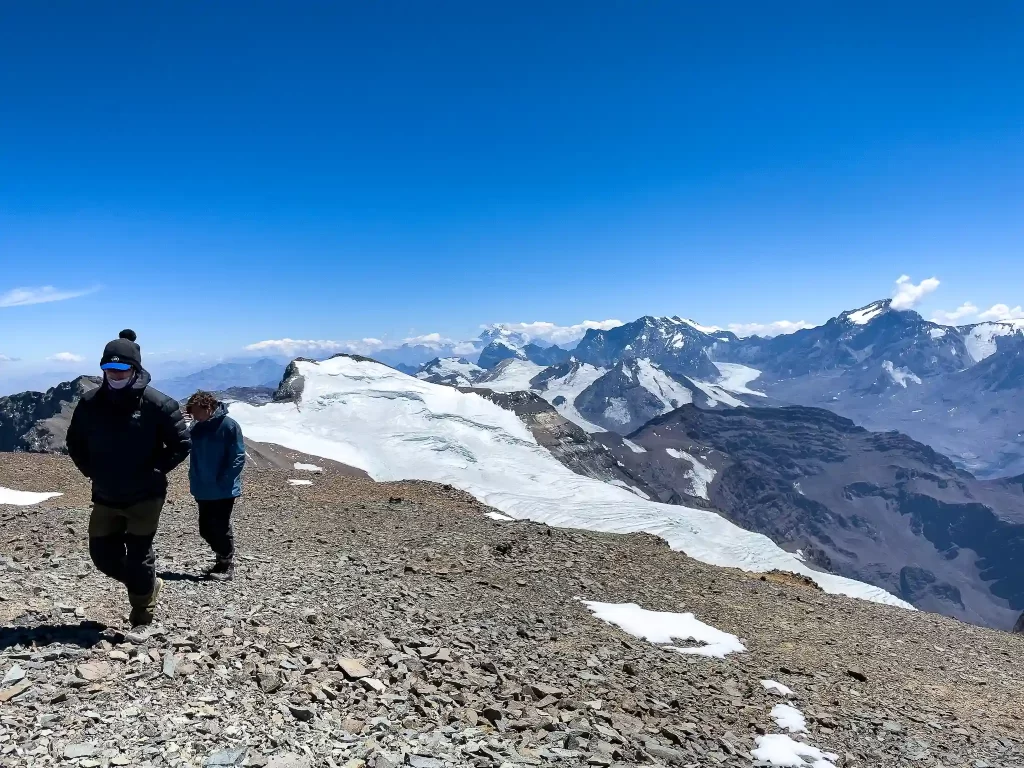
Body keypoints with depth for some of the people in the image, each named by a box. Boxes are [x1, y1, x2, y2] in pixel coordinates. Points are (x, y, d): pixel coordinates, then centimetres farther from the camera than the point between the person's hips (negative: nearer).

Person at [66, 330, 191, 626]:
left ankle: (142, 617, 22)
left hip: (145, 496, -4)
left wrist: (154, 472, -11)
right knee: (102, 555, 11)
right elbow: (74, 442, 13)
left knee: (138, 556, 1)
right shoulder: (90, 403, -3)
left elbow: (181, 444, -8)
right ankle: (148, 586, 37)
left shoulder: (157, 404, -15)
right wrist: (91, 471, 4)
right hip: (105, 497, 5)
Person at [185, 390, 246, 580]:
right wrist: (194, 482, 7)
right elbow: (194, 457, 15)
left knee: (220, 528, -1)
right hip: (203, 490, 6)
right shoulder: (196, 428, 4)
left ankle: (227, 565, 14)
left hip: (223, 490, -6)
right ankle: (222, 559, 29)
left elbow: (238, 458, -14)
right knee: (205, 528, 11)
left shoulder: (229, 425, -14)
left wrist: (223, 481, -18)